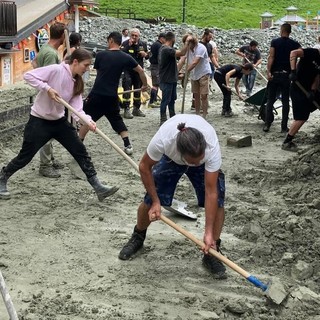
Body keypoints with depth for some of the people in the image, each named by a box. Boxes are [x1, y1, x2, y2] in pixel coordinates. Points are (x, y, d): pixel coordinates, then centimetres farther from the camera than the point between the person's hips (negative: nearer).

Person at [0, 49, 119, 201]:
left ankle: (98, 188, 4)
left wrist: (88, 121, -24)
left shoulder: (77, 83, 2)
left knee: (80, 151, 1)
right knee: (25, 156, 2)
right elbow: (28, 75, -21)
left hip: (59, 121, 7)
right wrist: (47, 88, -28)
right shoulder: (56, 70, -19)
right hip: (39, 121, -7)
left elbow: (77, 108, -6)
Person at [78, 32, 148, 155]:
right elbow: (140, 70, 10)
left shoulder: (100, 55, -3)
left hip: (97, 94, -2)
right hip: (112, 96, 2)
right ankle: (128, 145, 10)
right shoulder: (125, 57, 1)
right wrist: (145, 85, 27)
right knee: (117, 120, 18)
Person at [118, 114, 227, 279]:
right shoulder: (163, 140, -43)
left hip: (205, 162, 0)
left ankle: (212, 253, 2)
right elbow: (144, 167, -21)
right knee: (150, 201, -6)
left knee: (217, 201, -16)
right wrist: (155, 201, -17)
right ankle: (137, 238, 25)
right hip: (170, 157, 0)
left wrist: (208, 232, -35)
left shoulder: (212, 147, -42)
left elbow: (211, 192, -35)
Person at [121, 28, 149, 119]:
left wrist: (145, 55, -7)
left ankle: (136, 109, 24)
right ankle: (127, 110, -9)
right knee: (127, 89, -10)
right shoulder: (125, 43, -6)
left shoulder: (143, 44, 7)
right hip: (128, 70, -5)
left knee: (138, 89, 12)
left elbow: (147, 56, 16)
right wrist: (129, 45, -25)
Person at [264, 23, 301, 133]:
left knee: (270, 100, 6)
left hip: (274, 74, -1)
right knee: (285, 101, 7)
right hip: (287, 75, 1)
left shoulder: (275, 42, -2)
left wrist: (268, 71, -18)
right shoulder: (294, 44, 4)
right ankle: (284, 126, 6)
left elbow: (271, 57, -12)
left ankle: (267, 124, 0)